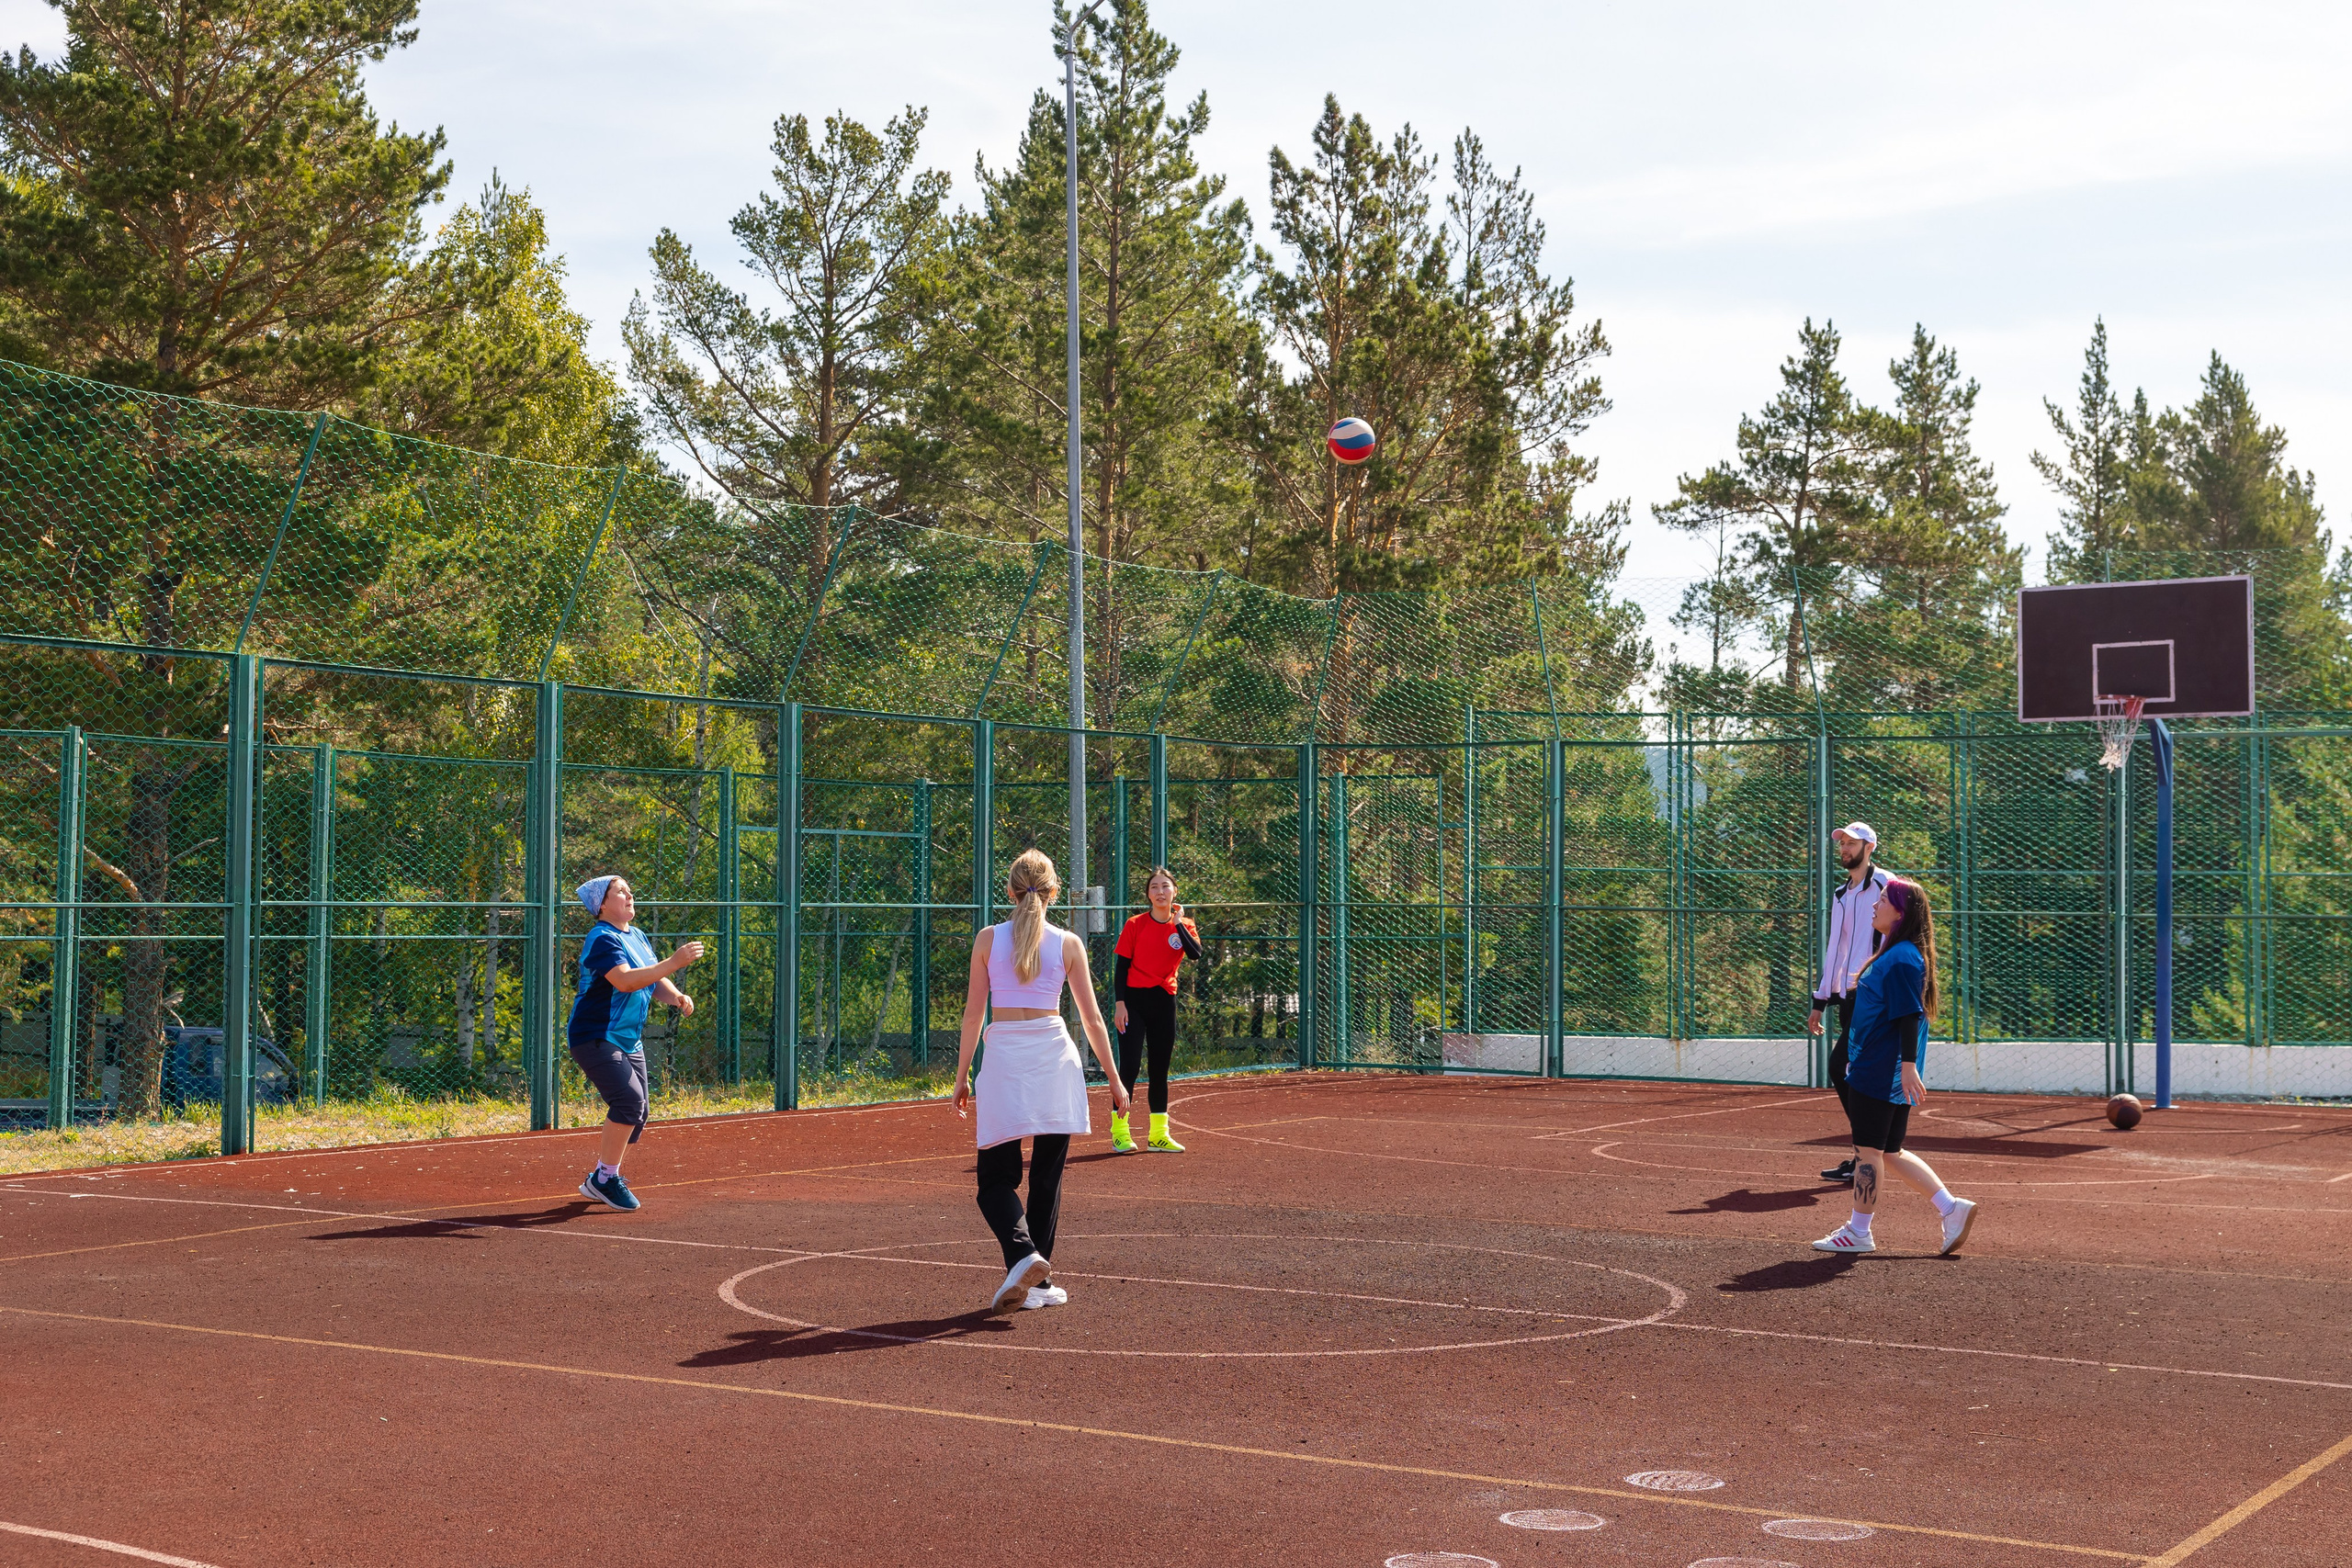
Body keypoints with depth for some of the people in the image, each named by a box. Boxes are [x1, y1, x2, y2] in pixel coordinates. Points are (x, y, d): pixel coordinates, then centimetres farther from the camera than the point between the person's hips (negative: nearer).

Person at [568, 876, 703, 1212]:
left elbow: (654, 981, 15)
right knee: (630, 1100, -23)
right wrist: (674, 962, -35)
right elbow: (625, 981, -30)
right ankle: (604, 1179, -11)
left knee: (636, 1114, 9)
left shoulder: (638, 937, 13)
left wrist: (677, 997, -7)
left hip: (630, 1041, 9)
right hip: (596, 1038, -9)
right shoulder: (602, 939, -16)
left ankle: (599, 1182, 24)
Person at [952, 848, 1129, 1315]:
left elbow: (973, 1014, 4)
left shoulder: (988, 939, 3)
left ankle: (1023, 1254, -20)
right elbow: (1092, 1019, 6)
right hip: (1054, 1057, 1)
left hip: (1002, 1058, -1)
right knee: (1047, 1179, 10)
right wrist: (1114, 1079, 14)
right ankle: (1038, 1282, 11)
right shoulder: (1068, 943, 4)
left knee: (996, 1178, 5)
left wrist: (962, 1075, 13)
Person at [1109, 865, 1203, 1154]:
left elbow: (1195, 953, -14)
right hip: (1134, 1000, -4)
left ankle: (1159, 1134, 16)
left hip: (1164, 1002, 4)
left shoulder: (1184, 926, 6)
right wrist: (1119, 1003, -11)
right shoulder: (1135, 924, -4)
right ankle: (1119, 1132, -3)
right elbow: (1121, 966, -4)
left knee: (1160, 1067, 9)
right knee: (1130, 1064, -11)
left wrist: (1177, 923, -16)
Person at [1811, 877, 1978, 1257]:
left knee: (1869, 1149, -2)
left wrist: (1908, 1064, -26)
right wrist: (1857, 1057, 29)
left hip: (1882, 1074, -11)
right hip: (1875, 1072, 11)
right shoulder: (1892, 954, 16)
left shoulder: (1903, 959, -16)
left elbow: (1909, 1015, -22)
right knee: (1890, 1152, 13)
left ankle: (1858, 1232, 6)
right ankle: (1951, 1208, 12)